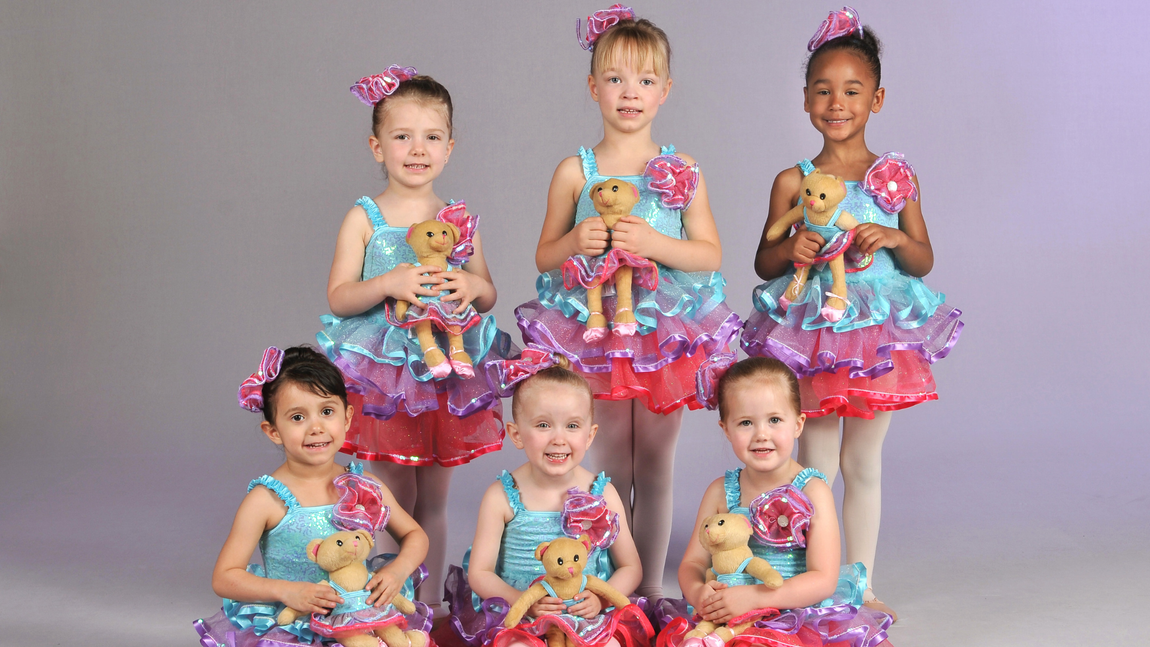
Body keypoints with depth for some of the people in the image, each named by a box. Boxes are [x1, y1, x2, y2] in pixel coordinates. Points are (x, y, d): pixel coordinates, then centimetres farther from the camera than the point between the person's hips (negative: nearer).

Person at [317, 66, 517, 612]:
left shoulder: (458, 219, 6)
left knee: (433, 500, 11)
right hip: (384, 374, -3)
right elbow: (338, 298, -6)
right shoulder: (364, 218, -2)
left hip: (448, 374, 3)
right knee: (395, 501, 2)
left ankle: (430, 603, 22)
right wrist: (388, 285, -21)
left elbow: (487, 295, 12)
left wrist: (471, 287, -10)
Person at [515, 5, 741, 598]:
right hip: (597, 334, 0)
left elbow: (710, 254, 0)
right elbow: (543, 256, 6)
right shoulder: (575, 172, 1)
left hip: (666, 332, 1)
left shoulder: (682, 172, 2)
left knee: (654, 470, 8)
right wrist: (575, 243, -15)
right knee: (610, 471, 6)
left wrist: (656, 244, -17)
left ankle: (651, 588, 19)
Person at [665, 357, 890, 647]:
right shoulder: (721, 492, 6)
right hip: (735, 622, 3)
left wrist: (751, 596, -25)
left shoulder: (812, 491, -5)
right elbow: (693, 562, 8)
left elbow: (823, 580, -13)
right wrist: (698, 592, -18)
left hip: (804, 616, -3)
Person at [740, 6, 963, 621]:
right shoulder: (793, 182, -1)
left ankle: (860, 586, 20)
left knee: (862, 465, 9)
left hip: (879, 332, 1)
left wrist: (894, 238, -14)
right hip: (813, 334, -1)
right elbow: (763, 262, 6)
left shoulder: (895, 176, 3)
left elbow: (924, 261, 6)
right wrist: (791, 250, -15)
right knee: (817, 465, 5)